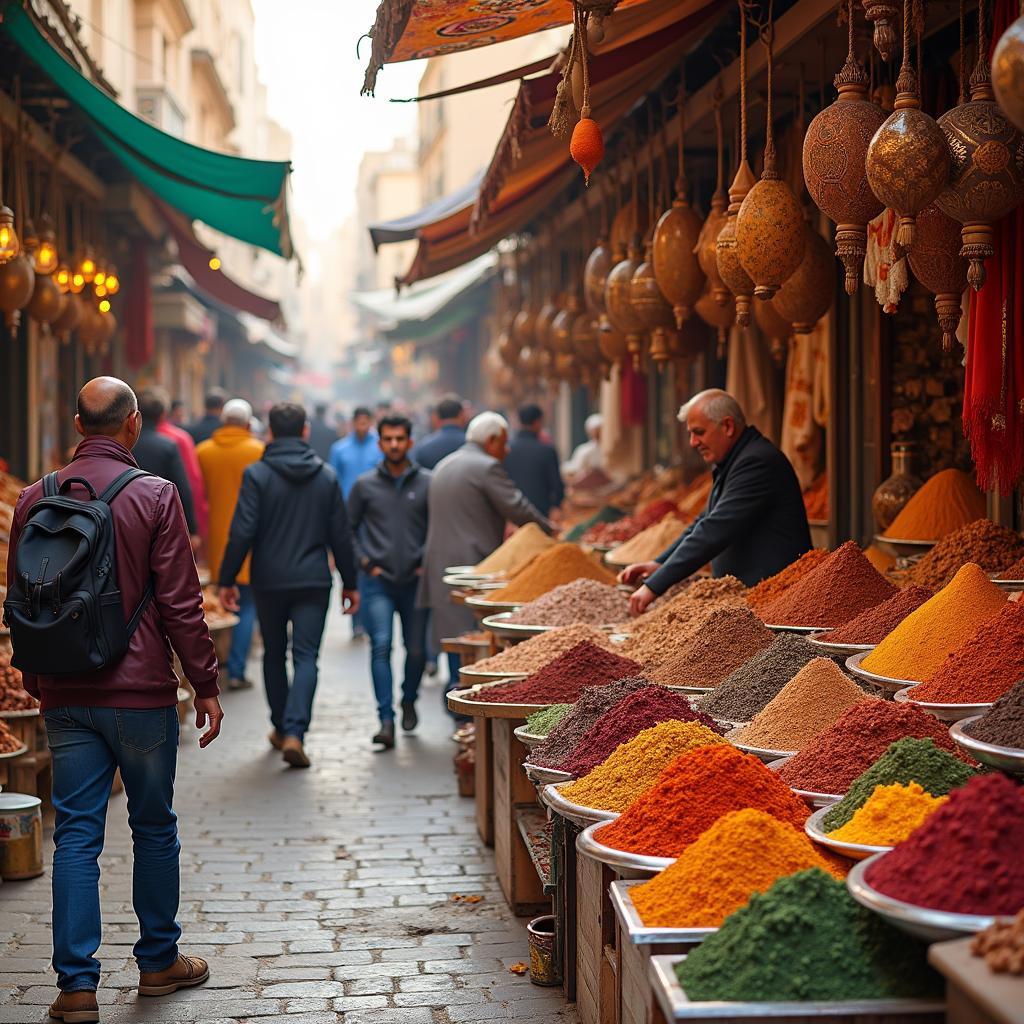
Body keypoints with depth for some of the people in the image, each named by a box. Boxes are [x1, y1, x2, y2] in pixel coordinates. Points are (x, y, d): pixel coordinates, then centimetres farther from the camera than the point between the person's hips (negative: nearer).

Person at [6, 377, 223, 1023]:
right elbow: (180, 601, -9)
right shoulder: (154, 496, -9)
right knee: (154, 829, 12)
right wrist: (206, 686, -1)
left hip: (65, 697, 3)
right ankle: (159, 962, 24)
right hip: (140, 691, -3)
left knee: (76, 835, 6)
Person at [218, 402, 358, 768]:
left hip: (269, 581, 0)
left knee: (274, 654, 16)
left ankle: (281, 728, 26)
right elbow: (341, 535, 5)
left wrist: (227, 579, -3)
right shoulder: (326, 476, 2)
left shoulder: (257, 474, -6)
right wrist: (349, 583, 13)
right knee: (306, 656, -1)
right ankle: (295, 733, -16)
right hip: (314, 581, 1)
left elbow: (242, 532, -11)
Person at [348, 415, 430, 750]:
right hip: (378, 582, -1)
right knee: (381, 646, -13)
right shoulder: (365, 485, 2)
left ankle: (408, 700, 35)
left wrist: (429, 562, -2)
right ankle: (386, 719, -12)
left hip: (415, 581, 1)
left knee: (416, 650, 8)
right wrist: (365, 561, 1)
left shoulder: (427, 483, 1)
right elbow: (348, 528, 10)